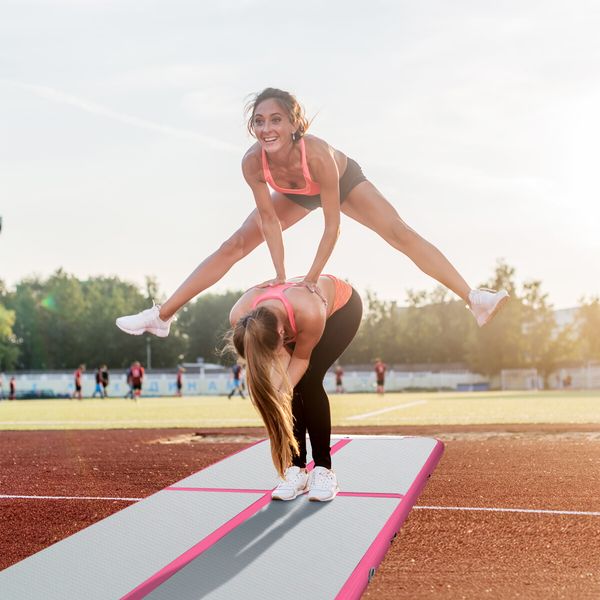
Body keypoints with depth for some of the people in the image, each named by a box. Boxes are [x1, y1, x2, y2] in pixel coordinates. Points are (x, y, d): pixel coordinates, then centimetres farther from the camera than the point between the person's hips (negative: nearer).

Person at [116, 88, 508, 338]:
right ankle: (162, 316, 2)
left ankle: (474, 299, -18)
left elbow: (332, 225, -37)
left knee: (401, 234, -19)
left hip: (344, 180, -3)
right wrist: (280, 274, -25)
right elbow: (269, 219, -22)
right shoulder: (253, 162, -35)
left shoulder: (318, 154, -45)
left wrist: (313, 277, -34)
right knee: (234, 247, -4)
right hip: (294, 194, 3)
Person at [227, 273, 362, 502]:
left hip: (342, 305, -4)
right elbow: (282, 357, -22)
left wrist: (282, 392, -37)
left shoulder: (309, 313, -47)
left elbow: (301, 359, -26)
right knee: (292, 386, -13)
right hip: (291, 318, 4)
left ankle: (323, 470, -8)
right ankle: (296, 469, -2)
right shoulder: (240, 318, -35)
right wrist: (279, 393, -37)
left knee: (308, 382, -18)